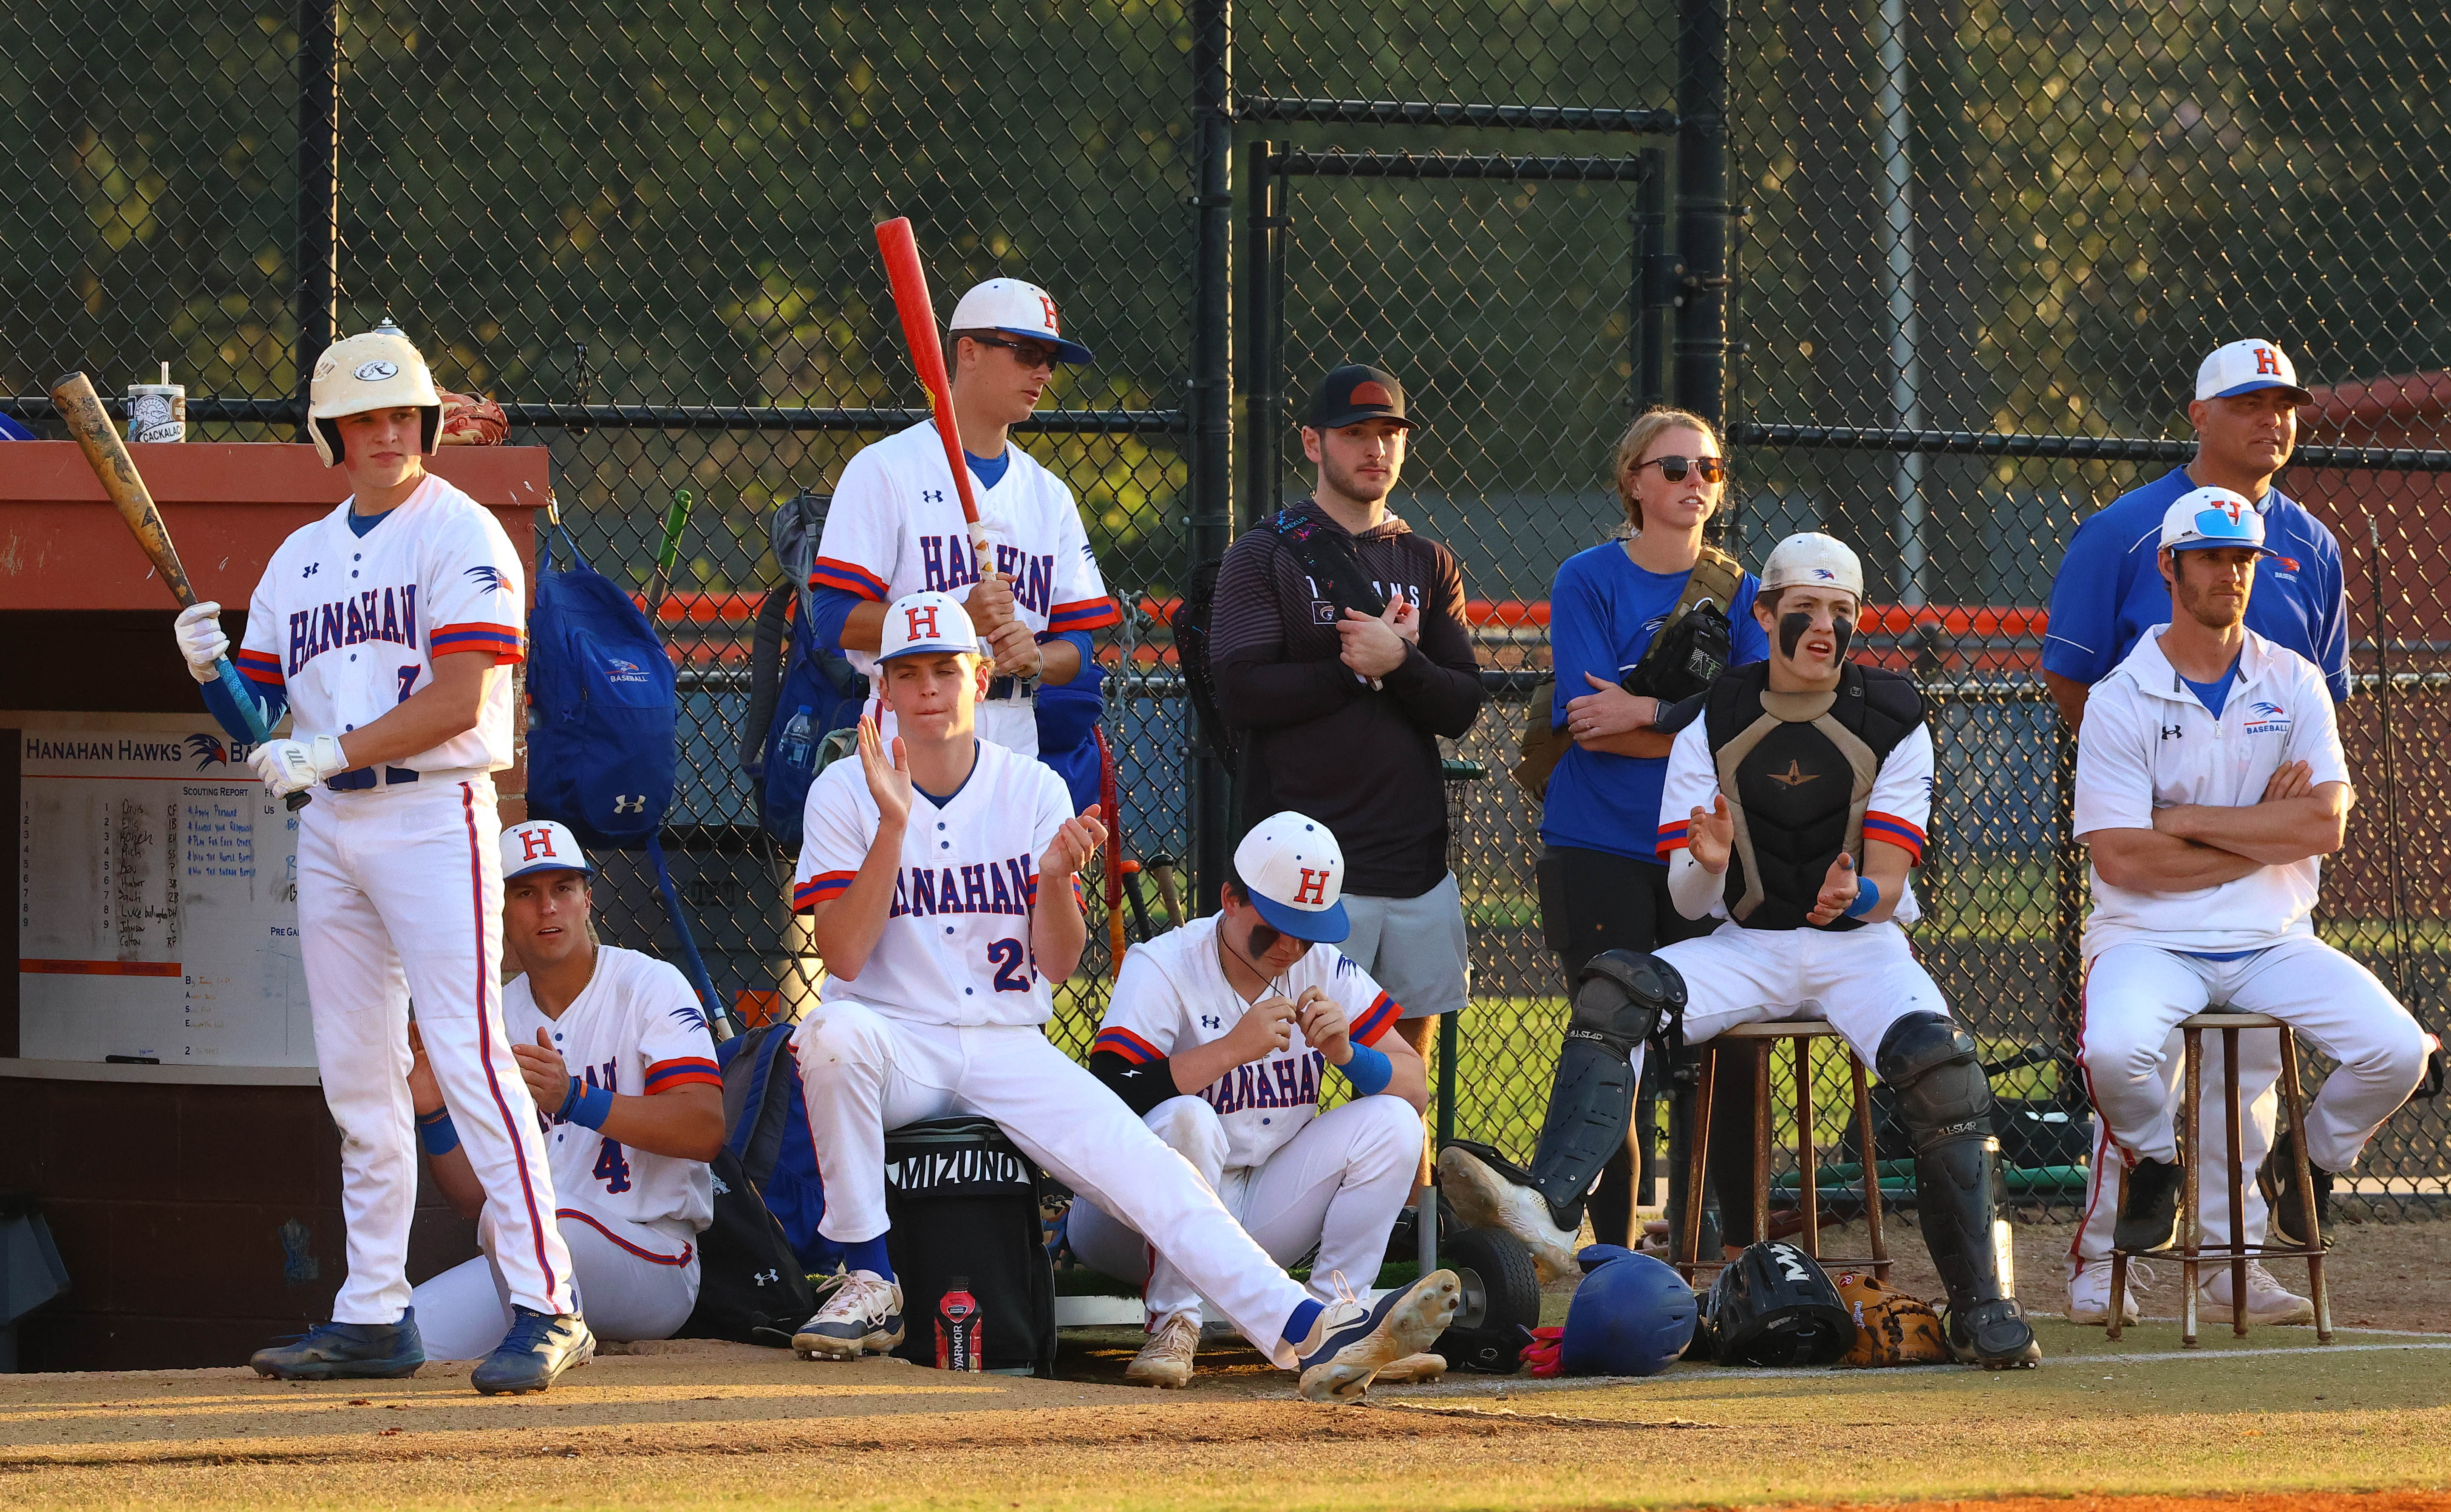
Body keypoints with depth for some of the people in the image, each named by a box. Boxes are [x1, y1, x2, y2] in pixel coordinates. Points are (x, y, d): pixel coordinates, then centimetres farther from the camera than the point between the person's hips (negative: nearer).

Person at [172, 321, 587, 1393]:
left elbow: (458, 701, -14)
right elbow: (256, 721, 16)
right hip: (327, 825, 7)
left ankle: (545, 1306, -17)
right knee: (355, 1075, 8)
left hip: (434, 813, -7)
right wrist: (211, 669, -4)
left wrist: (330, 753, -17)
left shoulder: (461, 534, -4)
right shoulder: (299, 559, 17)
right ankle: (375, 1315, 13)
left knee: (466, 1053, -14)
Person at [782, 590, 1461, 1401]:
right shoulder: (845, 792, 0)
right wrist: (894, 826, -21)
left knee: (1146, 1167, -20)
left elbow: (1057, 964, 3)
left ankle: (1307, 1331, -35)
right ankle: (870, 1287, -23)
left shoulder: (1035, 790, 6)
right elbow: (843, 955, -12)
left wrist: (1056, 875, -18)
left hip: (1012, 1050, 2)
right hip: (897, 1042, -2)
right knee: (833, 1031, -37)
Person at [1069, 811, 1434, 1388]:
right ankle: (1174, 1330, -27)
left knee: (1390, 1120, -11)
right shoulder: (1162, 967, -13)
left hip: (1264, 1209, 5)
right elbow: (1106, 1097, -28)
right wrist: (1233, 1048, -33)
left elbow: (1415, 1091, -2)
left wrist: (1345, 1052, -22)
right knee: (1188, 1117, -35)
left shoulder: (1325, 969, 2)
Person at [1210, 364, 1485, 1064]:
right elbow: (1242, 691, -11)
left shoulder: (1431, 566, 15)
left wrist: (1399, 662, -14)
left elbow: (1460, 709, 5)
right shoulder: (1264, 556, 2)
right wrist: (1360, 668, -10)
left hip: (1417, 859, 5)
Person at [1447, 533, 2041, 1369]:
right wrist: (1707, 865, -26)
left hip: (1859, 945, -1)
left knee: (1940, 1065, -30)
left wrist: (1856, 895, -32)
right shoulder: (1715, 725, 0)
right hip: (1746, 947, 1)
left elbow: (1887, 886, -7)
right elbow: (1686, 900, -1)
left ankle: (1979, 1301, -20)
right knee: (1615, 991, -27)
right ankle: (1548, 1203, -45)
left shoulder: (1893, 720, -2)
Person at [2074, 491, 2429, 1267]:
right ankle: (2154, 1166, 1)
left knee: (2397, 1050, -20)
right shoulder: (2121, 700, -3)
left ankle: (2311, 1159, 14)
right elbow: (2120, 860, -12)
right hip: (2150, 940, -3)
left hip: (2273, 941, 3)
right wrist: (2264, 832, -8)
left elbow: (2324, 826, -6)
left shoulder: (2293, 685, 6)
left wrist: (2184, 821, -11)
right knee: (2115, 1049, -35)